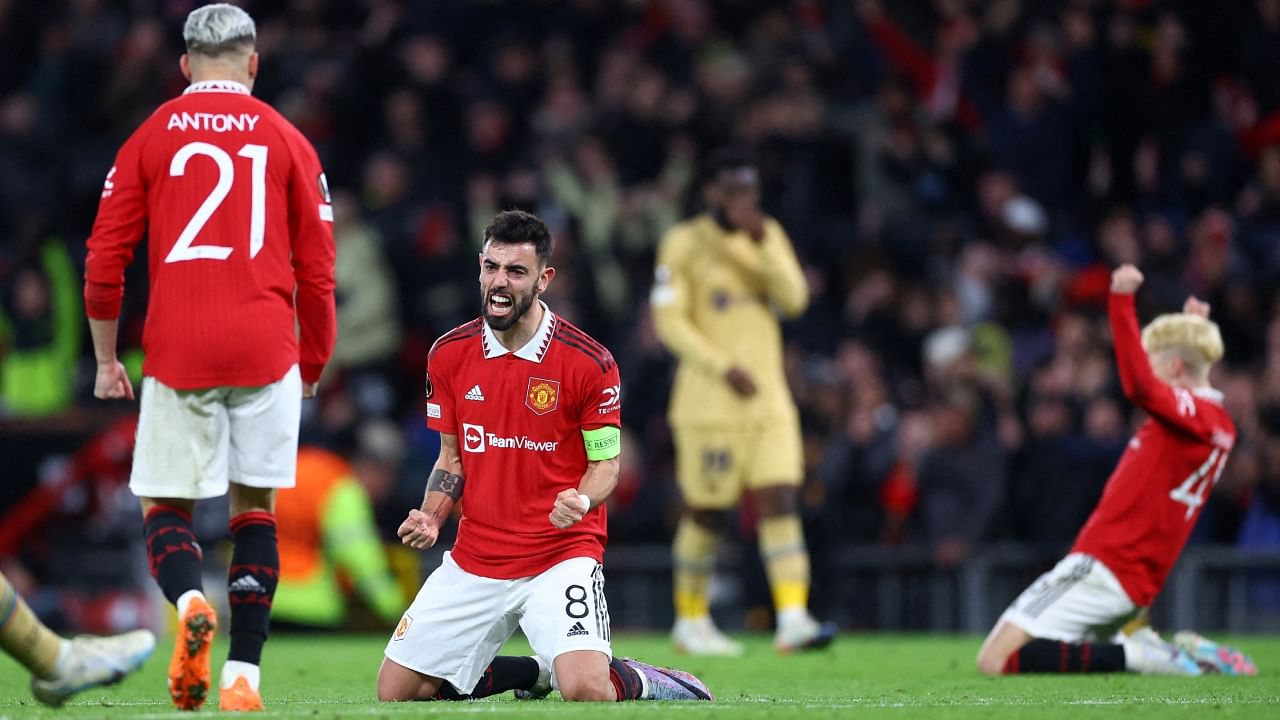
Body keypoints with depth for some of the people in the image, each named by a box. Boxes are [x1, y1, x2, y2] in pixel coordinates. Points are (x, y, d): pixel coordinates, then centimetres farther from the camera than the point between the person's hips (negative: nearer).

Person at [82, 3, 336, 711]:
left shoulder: (150, 138, 8)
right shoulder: (285, 140, 8)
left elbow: (104, 259, 6)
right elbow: (316, 272, 9)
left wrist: (106, 359, 16)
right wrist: (313, 367, 21)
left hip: (177, 351, 0)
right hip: (265, 348, 0)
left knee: (164, 504, 9)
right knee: (255, 506, 10)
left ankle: (189, 602, -23)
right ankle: (242, 674, 1)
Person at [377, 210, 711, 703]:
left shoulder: (589, 362, -10)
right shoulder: (448, 355, 2)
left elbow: (606, 465, -3)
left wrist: (581, 502, -25)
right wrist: (431, 518, -5)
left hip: (561, 556, -5)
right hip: (473, 562, 5)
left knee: (585, 691, -28)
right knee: (395, 694, 3)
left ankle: (639, 680, 10)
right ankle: (535, 672, 24)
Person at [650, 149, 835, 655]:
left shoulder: (769, 236, 12)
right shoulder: (684, 243, -4)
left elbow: (794, 300, 1)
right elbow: (669, 320, -8)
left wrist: (763, 243, -11)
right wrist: (722, 367, -16)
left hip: (769, 401, 4)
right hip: (709, 401, -4)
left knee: (781, 502, -8)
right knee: (705, 513, 2)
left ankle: (792, 618, -16)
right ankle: (690, 619, 18)